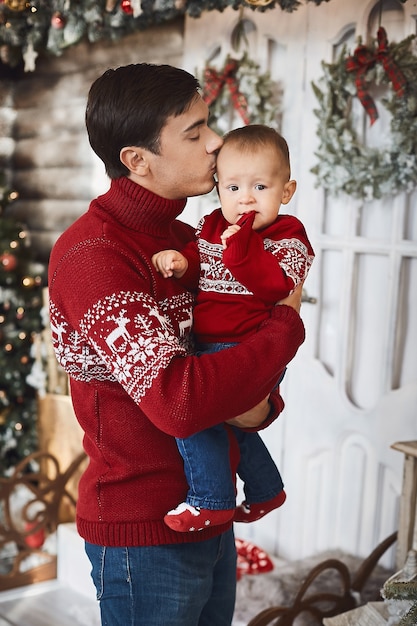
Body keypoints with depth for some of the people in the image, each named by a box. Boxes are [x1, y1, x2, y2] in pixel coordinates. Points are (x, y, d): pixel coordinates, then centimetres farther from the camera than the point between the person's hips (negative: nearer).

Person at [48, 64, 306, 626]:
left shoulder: (188, 239, 8)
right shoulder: (91, 254, -21)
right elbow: (176, 399, -32)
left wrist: (261, 404, -10)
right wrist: (287, 323, -18)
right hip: (143, 534, -8)